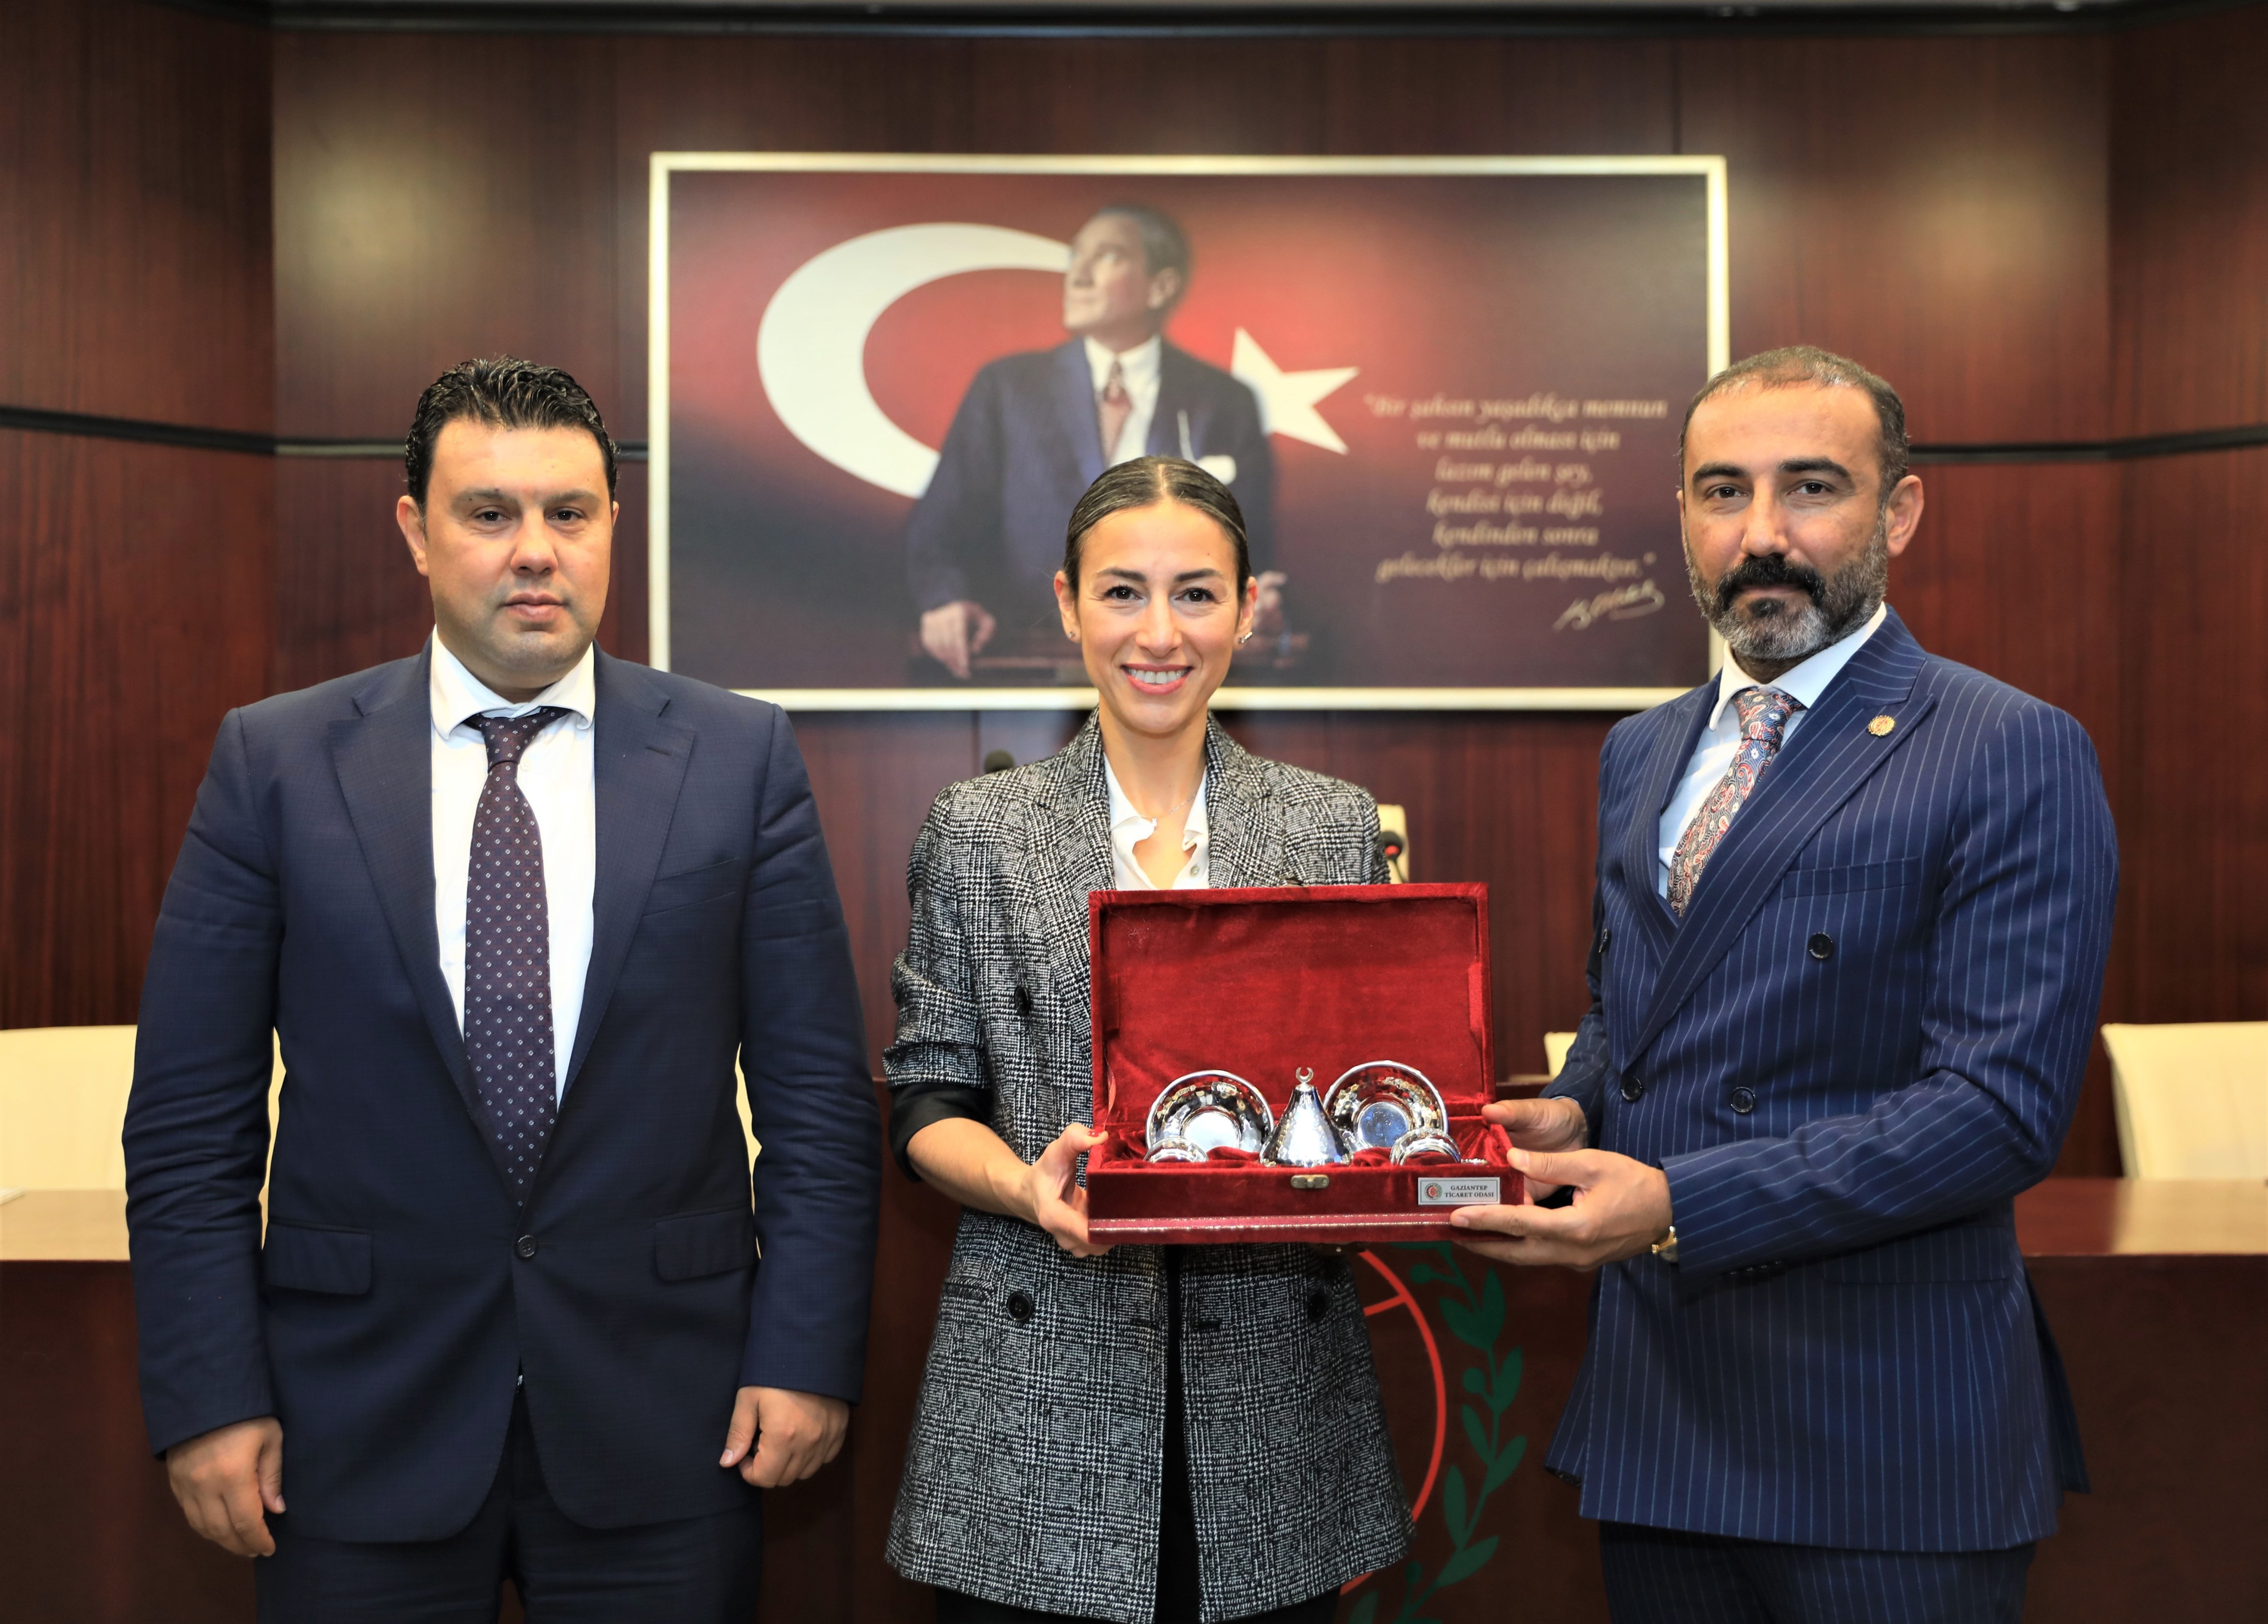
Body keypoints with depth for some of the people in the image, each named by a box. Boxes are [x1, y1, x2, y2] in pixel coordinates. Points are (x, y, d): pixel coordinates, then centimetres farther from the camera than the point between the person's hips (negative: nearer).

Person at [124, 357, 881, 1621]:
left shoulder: (742, 757, -1)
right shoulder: (276, 762, 0)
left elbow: (819, 1088, -1)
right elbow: (192, 1116, 0)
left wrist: (808, 1354, -6)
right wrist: (210, 1396, -5)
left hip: (663, 1421, 0)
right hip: (362, 1422, 0)